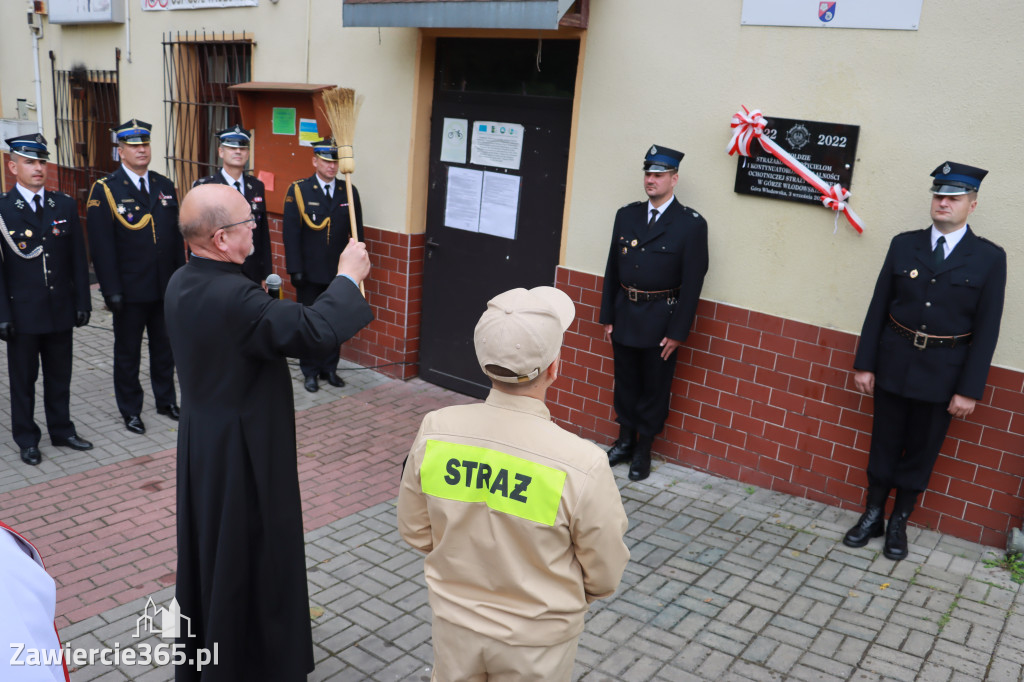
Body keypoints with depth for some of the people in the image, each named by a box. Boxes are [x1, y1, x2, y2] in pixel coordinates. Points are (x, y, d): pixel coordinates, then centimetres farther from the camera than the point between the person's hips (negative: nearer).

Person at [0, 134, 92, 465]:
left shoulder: (65, 205, 4)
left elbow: (78, 259, 6)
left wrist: (83, 302, 3)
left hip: (61, 310, 3)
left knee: (60, 375, 14)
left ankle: (62, 430, 29)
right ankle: (27, 440, 23)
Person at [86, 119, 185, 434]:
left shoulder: (165, 186, 7)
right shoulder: (104, 190, -7)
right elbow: (101, 246, -10)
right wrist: (112, 290, -14)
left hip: (166, 287, 4)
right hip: (130, 290, -4)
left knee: (164, 347, 17)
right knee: (128, 352, 10)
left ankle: (166, 400, 33)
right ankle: (131, 411, 23)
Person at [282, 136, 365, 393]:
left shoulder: (349, 192, 4)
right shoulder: (298, 190, -3)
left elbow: (357, 233, 6)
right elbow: (290, 233, -7)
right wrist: (295, 269, -12)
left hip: (339, 273, 2)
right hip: (309, 274, -2)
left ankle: (329, 368, 25)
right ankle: (310, 372, 20)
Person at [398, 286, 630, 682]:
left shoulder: (435, 431, -20)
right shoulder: (581, 465, -29)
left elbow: (415, 531, -4)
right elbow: (605, 577, -14)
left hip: (454, 621, 3)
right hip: (535, 642, -2)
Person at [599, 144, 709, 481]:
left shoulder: (691, 224, -9)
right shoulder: (627, 215, 5)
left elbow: (692, 282, -10)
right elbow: (613, 268, 7)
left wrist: (677, 333, -12)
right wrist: (607, 317, 6)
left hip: (660, 321, -4)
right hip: (623, 315, 4)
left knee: (654, 387, 9)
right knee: (625, 381, 16)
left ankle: (643, 449, 24)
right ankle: (625, 439, 33)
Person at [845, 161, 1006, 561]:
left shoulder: (989, 258, -5)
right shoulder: (904, 244, 1)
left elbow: (986, 329, -6)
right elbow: (879, 307, 2)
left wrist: (970, 390, -9)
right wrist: (864, 363, -2)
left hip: (943, 372, -1)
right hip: (894, 363, 2)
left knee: (922, 451, 11)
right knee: (884, 444, 12)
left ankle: (899, 524, 27)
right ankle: (872, 516, 28)